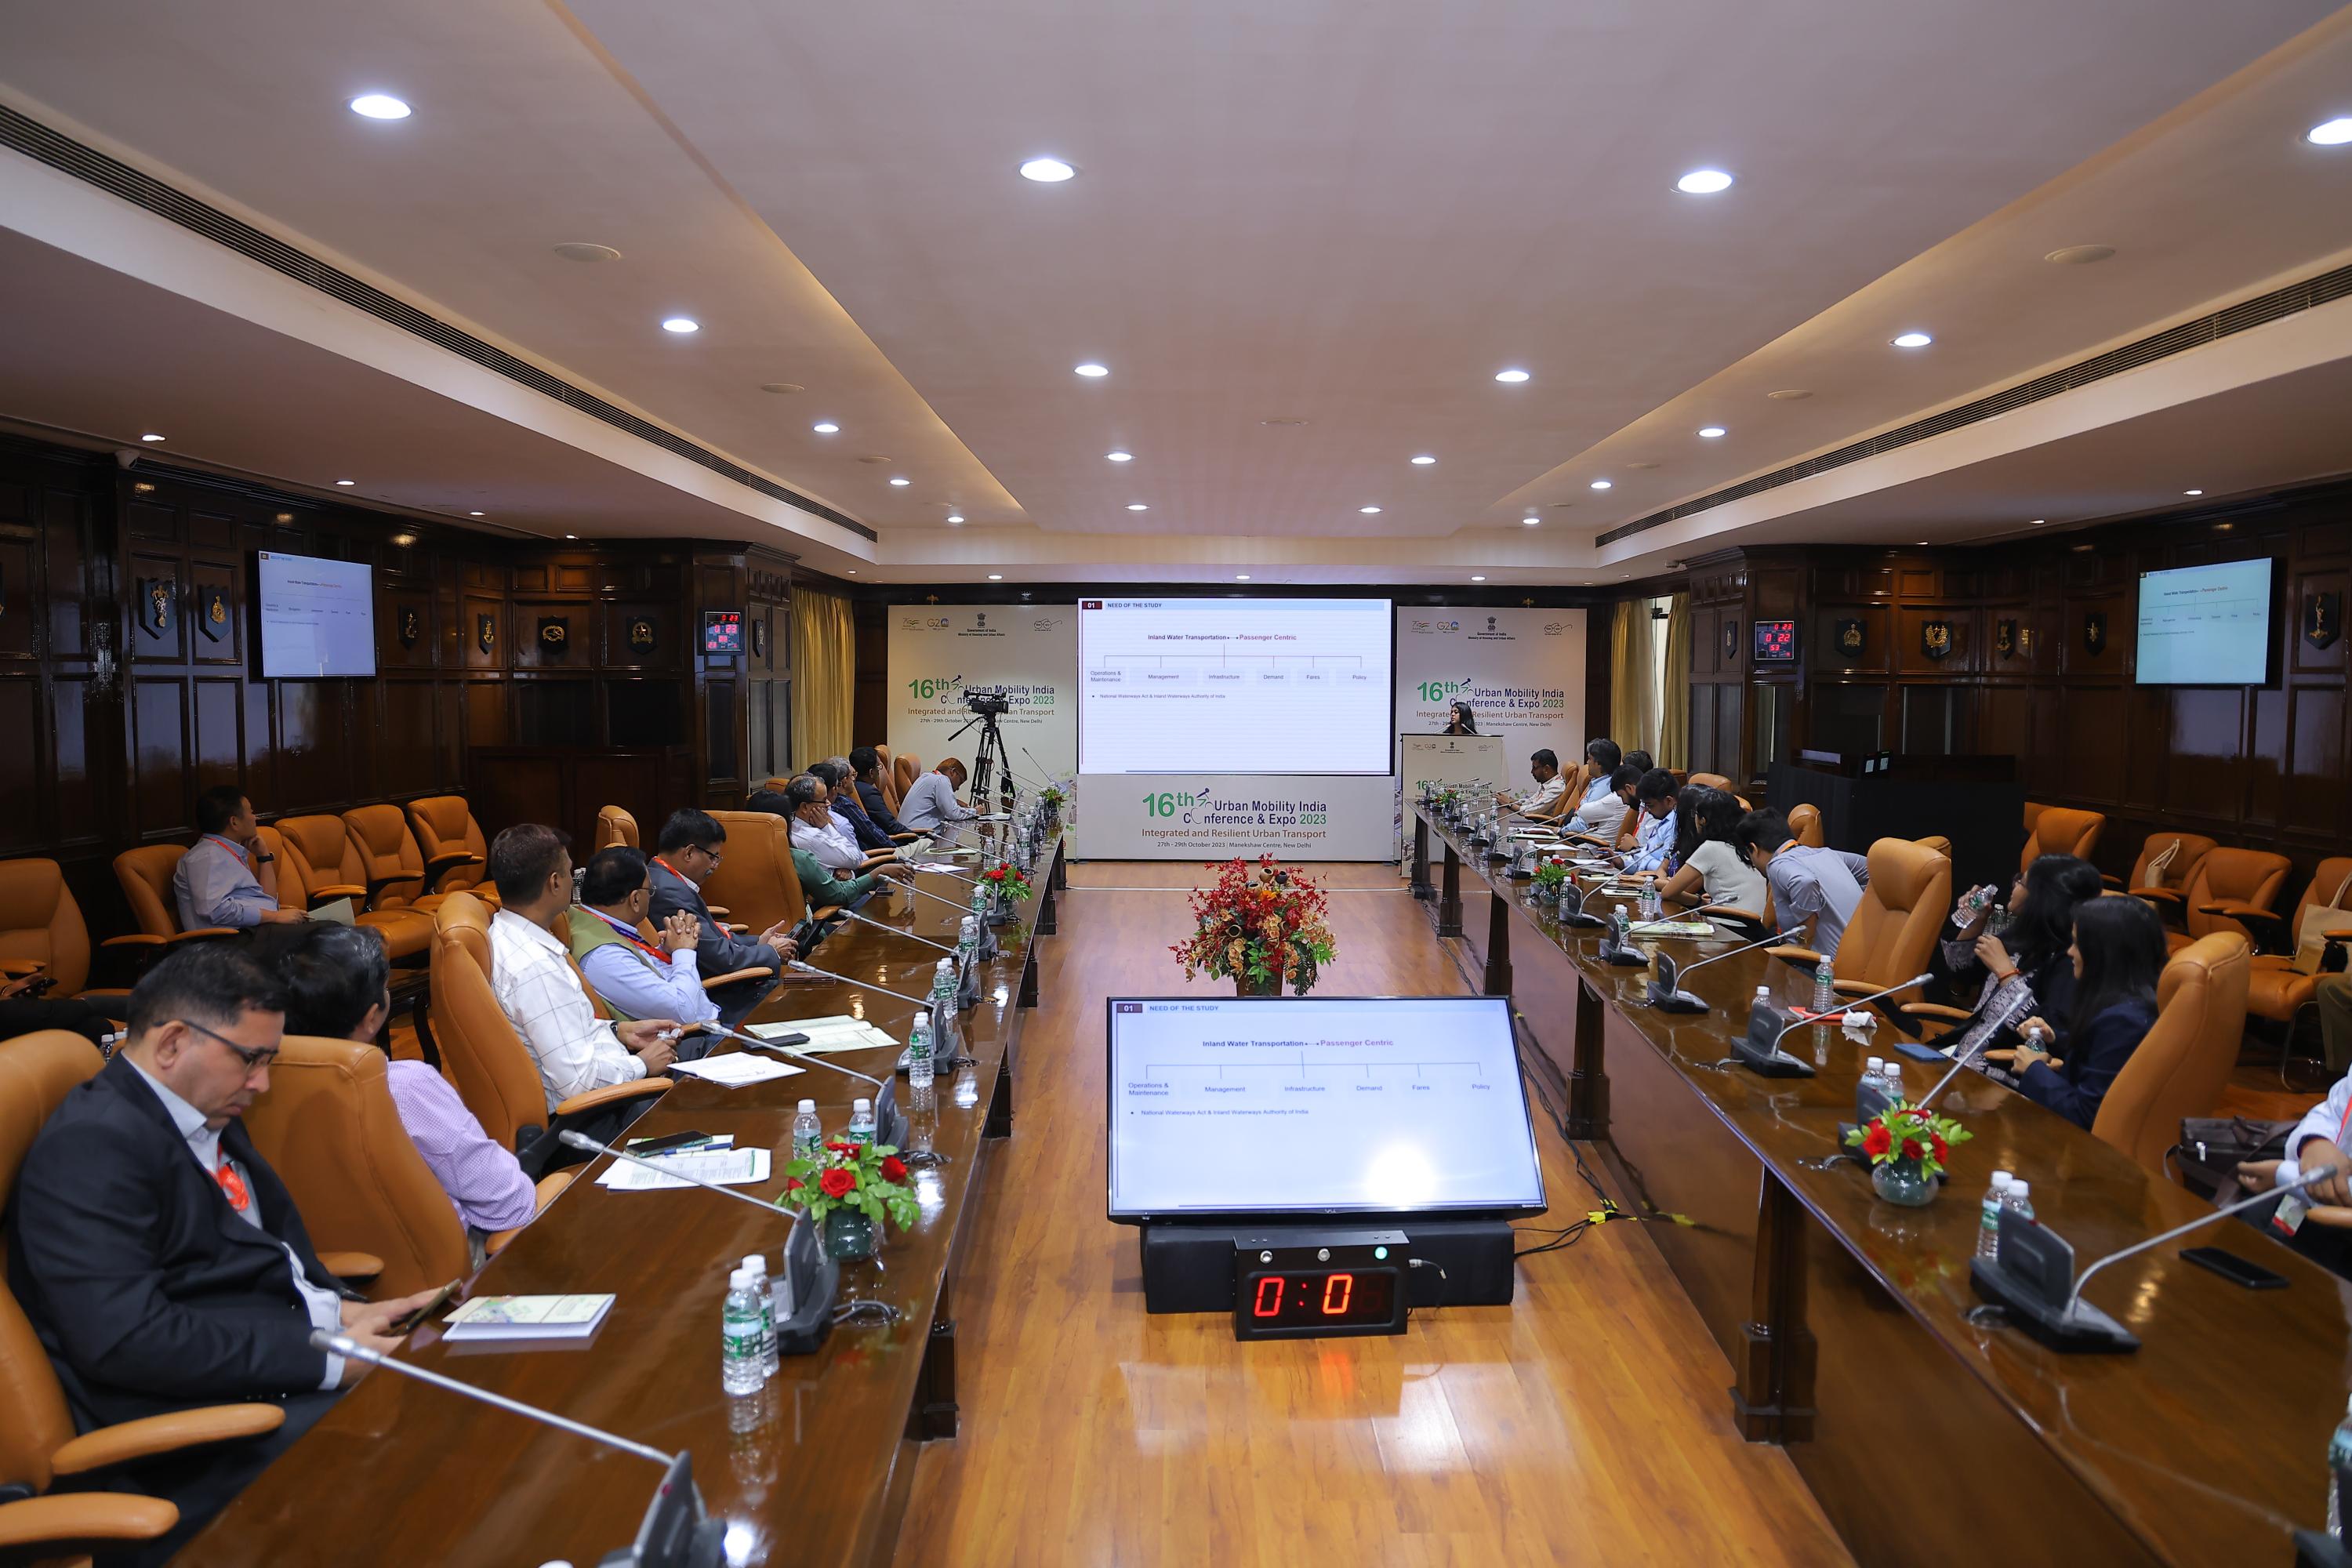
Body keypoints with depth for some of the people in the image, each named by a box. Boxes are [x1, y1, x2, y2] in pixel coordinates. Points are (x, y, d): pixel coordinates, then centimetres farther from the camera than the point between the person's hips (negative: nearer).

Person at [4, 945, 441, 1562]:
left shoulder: (208, 1119, 13)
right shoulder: (91, 1146, -15)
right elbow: (126, 1338, -23)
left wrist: (337, 1310, 0)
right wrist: (325, 1354, -20)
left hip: (282, 1367, 9)